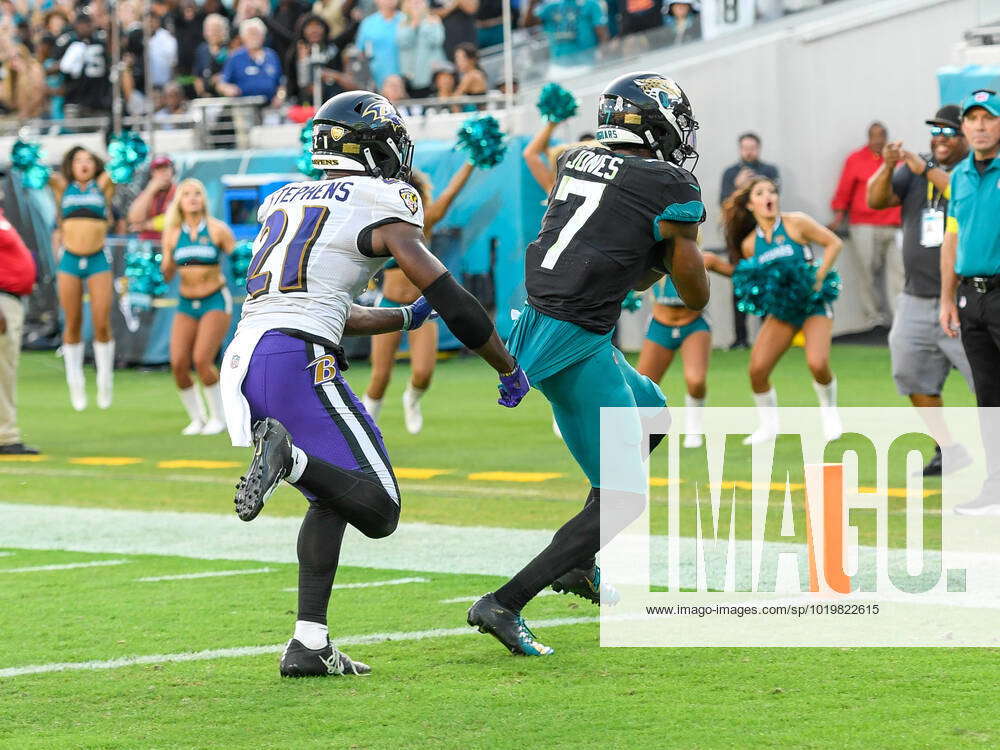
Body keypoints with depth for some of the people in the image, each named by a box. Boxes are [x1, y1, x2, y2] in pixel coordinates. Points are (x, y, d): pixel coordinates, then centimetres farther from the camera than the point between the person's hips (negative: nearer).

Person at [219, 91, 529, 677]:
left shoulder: (286, 202, 27)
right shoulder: (383, 209, 5)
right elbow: (451, 299, 3)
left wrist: (407, 318, 49)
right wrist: (510, 369, 16)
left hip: (243, 363, 8)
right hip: (298, 358, -8)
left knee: (334, 498, 20)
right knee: (377, 511, -6)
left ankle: (309, 644, 9)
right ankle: (289, 456, -32)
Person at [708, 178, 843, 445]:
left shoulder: (795, 223, -9)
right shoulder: (750, 244, 2)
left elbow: (834, 243, -5)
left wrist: (820, 275, -16)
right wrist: (719, 266, 0)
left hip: (814, 304, -4)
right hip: (781, 310, 4)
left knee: (818, 364, -23)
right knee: (757, 369, -9)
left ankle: (829, 414, 6)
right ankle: (769, 425, 13)